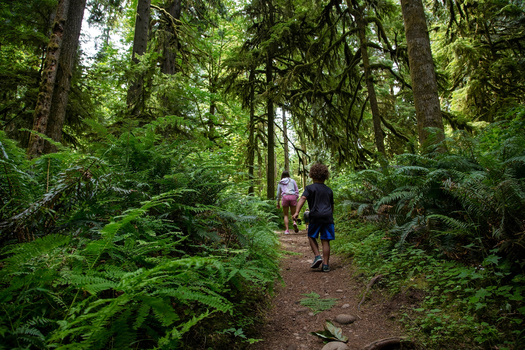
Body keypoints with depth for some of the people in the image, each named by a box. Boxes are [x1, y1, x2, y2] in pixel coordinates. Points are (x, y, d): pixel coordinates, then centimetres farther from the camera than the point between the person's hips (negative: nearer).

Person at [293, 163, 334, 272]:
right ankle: (326, 264, 7)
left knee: (311, 236, 17)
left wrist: (297, 212, -22)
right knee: (325, 240, 5)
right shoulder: (329, 190, 16)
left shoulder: (310, 188, 4)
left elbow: (302, 199, -12)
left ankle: (317, 256, 2)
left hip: (315, 216, -3)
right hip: (328, 216, 3)